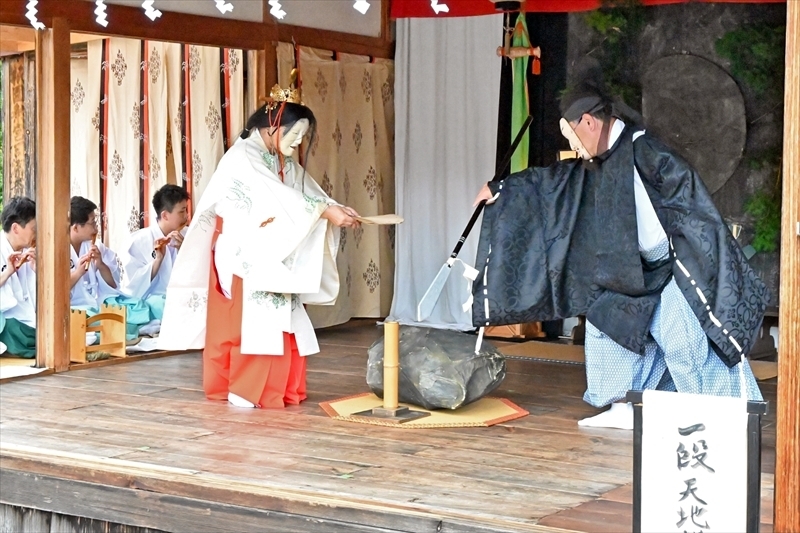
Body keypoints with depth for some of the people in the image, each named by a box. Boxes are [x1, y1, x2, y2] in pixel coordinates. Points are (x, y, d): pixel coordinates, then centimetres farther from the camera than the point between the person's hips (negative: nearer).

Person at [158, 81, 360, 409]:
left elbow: (309, 192, 5)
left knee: (278, 322, 7)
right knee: (248, 321, -5)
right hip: (243, 257, -8)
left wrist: (336, 211, -14)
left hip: (271, 258, 8)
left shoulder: (284, 162, 11)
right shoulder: (243, 158, -16)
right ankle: (242, 391, 3)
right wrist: (326, 212, -27)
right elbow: (277, 198, -25)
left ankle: (275, 389, 14)